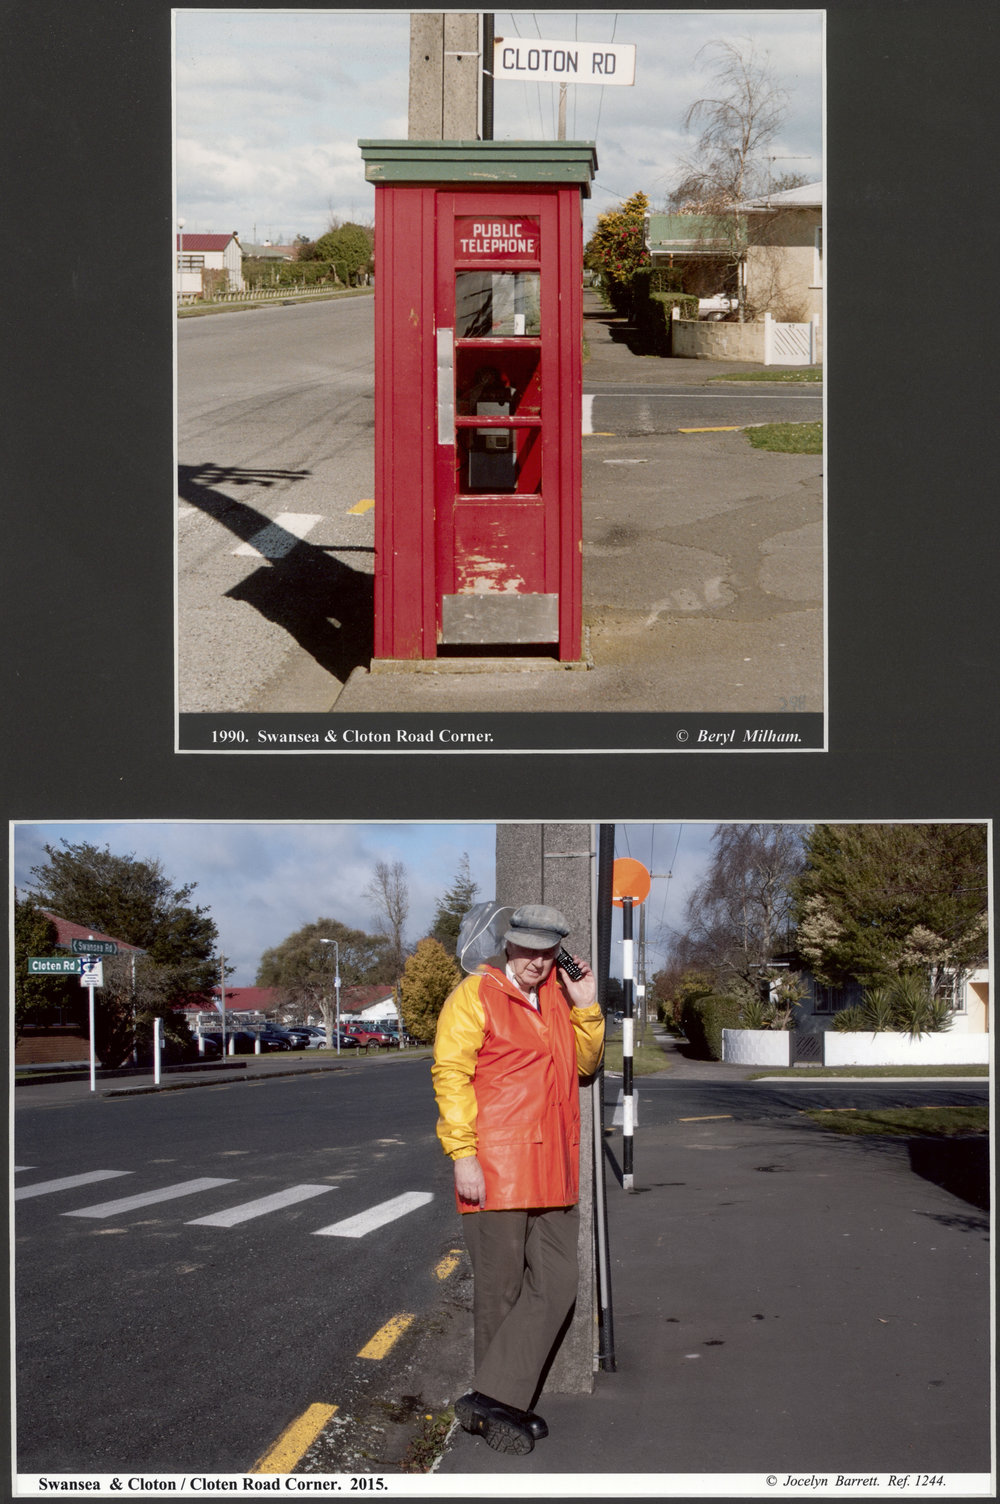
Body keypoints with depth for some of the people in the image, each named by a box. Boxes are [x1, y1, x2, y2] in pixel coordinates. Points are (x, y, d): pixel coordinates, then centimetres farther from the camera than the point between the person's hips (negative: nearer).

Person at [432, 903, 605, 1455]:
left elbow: (584, 1062, 23)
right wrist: (463, 1154, -17)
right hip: (495, 1171, -7)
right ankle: (497, 1408, 10)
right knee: (501, 1292, 1)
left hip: (553, 1172, 7)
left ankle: (494, 1399, 3)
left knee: (555, 1287, 1)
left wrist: (586, 1007, 8)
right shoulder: (475, 995, -5)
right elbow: (450, 1075, -10)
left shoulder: (558, 998, 16)